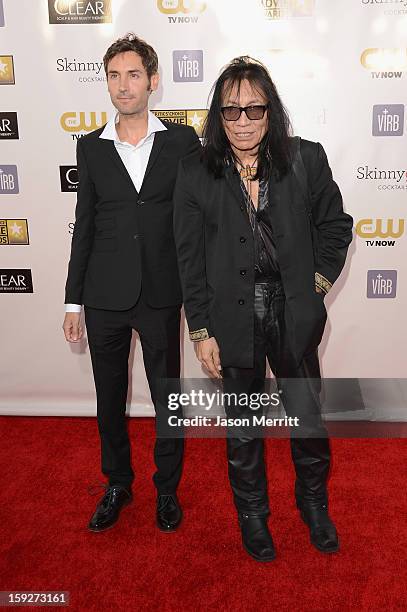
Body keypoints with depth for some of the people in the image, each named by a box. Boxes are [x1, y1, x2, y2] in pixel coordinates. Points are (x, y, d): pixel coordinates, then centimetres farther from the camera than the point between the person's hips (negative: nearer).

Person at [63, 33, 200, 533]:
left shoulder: (182, 141, 1)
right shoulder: (91, 147, 5)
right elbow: (84, 225, 7)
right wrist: (73, 302, 5)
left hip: (161, 294, -1)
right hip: (104, 297, 2)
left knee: (167, 398, 9)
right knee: (110, 399, 13)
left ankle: (168, 489, 31)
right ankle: (118, 484, 35)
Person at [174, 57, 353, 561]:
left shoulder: (306, 159, -4)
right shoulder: (195, 173, -6)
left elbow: (334, 224, 10)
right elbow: (189, 258, -4)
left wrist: (320, 280, 0)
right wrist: (201, 331, -5)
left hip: (294, 315, 1)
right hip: (233, 319, 0)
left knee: (308, 418, 13)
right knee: (242, 426, 15)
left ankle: (314, 505, 42)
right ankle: (252, 513, 40)